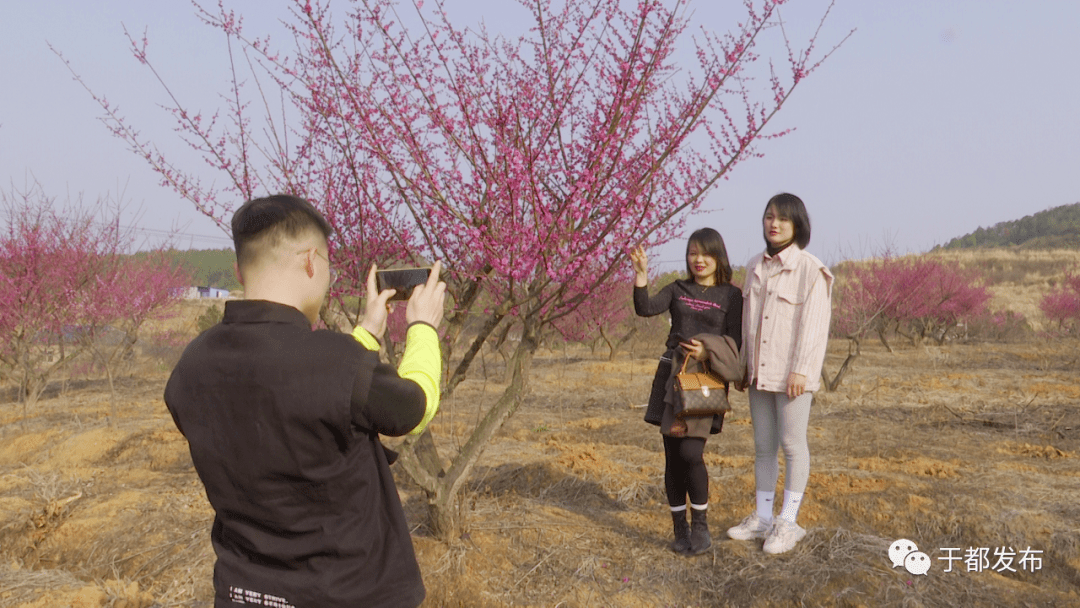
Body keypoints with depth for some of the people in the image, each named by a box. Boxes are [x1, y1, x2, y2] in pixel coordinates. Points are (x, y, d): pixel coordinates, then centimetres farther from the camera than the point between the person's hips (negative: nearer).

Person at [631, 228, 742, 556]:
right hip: (672, 373, 3)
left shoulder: (731, 295, 4)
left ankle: (700, 525, 6)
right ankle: (680, 530, 16)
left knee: (691, 452, -15)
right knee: (673, 456, 4)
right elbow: (645, 309, -6)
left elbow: (735, 343, 0)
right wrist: (641, 276, -20)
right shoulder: (677, 289, 10)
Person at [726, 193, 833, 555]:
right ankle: (763, 518, 23)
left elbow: (813, 324, -14)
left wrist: (800, 370, -19)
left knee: (792, 444, 2)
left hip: (791, 374, -6)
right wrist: (743, 364, 13)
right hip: (759, 373, 6)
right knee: (763, 445, 12)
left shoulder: (810, 270, -9)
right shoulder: (755, 267, 11)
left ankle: (788, 523, 14)